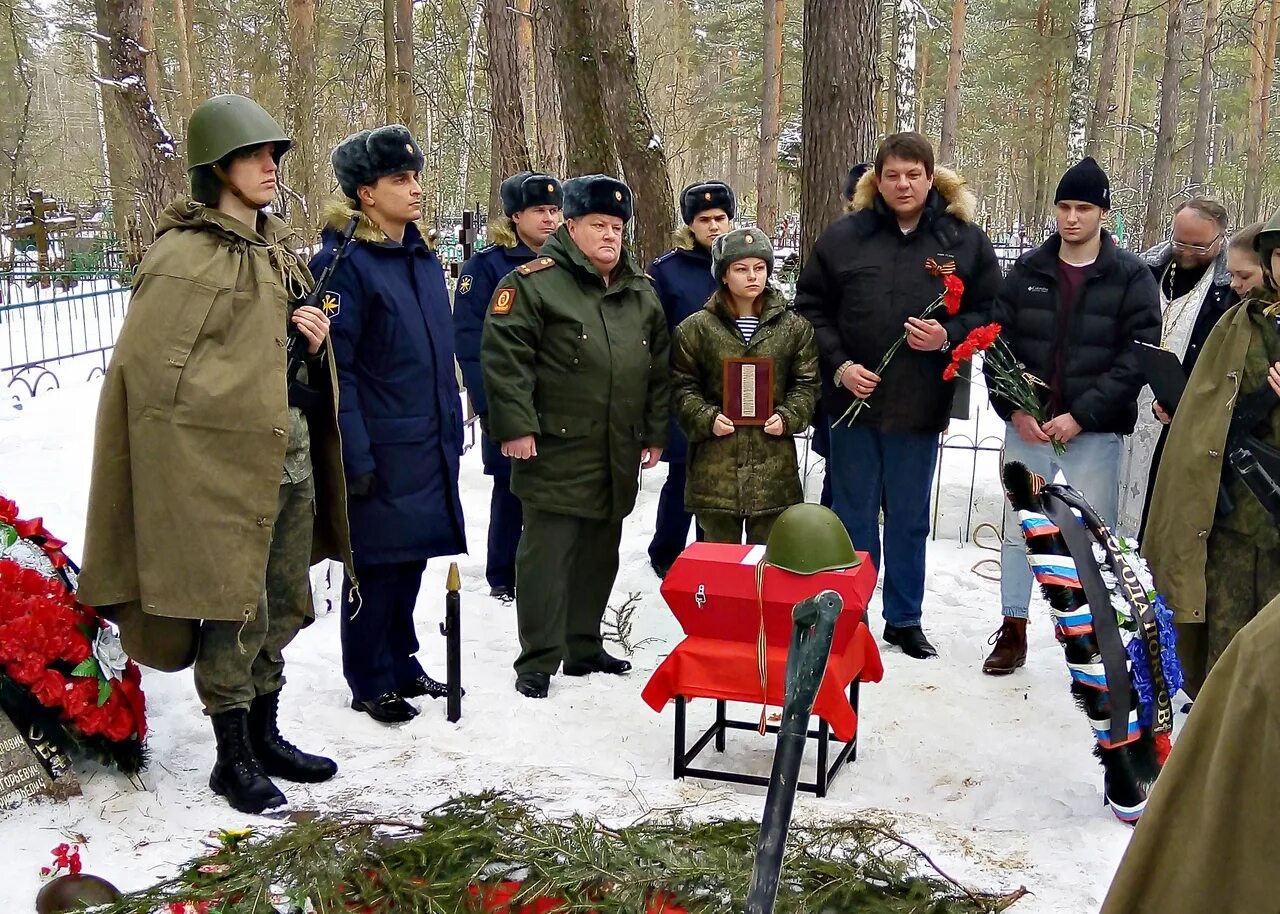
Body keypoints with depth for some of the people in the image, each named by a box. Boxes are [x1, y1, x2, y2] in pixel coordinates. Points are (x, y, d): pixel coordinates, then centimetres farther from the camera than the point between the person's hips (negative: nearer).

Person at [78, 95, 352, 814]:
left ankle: (265, 737, 31)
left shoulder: (278, 249, 14)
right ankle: (233, 759, 18)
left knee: (282, 607, 15)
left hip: (293, 459, 8)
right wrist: (242, 407, -11)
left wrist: (315, 341, 3)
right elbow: (154, 372, -15)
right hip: (225, 464, -8)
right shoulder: (184, 258, -12)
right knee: (235, 612, 1)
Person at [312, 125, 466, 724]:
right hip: (381, 451, -7)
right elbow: (335, 369, -17)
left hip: (428, 447, 7)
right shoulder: (343, 262, -14)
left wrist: (452, 430, 14)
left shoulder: (422, 257, 11)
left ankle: (400, 662, 32)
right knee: (375, 564, 5)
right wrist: (355, 459, -19)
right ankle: (370, 682, 21)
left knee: (410, 558, 17)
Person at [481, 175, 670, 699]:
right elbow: (503, 356, -13)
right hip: (556, 451, -6)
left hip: (618, 455, 7)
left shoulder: (641, 291, 14)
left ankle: (584, 647, 29)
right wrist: (515, 426, -17)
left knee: (600, 553, 15)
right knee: (547, 553, -3)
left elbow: (660, 367, 18)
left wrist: (655, 432, 15)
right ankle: (538, 660, 7)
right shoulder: (534, 282, -7)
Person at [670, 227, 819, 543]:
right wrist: (707, 419, -12)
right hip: (716, 465, -1)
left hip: (774, 467, 1)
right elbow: (683, 387, 3)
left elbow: (806, 384, 8)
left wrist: (788, 417, -8)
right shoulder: (695, 328, 1)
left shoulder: (794, 328, 6)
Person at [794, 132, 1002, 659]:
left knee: (910, 518, 13)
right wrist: (838, 364, -8)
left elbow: (990, 313, 5)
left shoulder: (965, 240, 1)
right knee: (853, 515, 10)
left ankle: (905, 619, 28)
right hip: (853, 398, 0)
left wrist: (949, 336, -14)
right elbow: (810, 307, 4)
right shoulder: (844, 236, 0)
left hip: (921, 405, 0)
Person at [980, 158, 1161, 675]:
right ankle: (1013, 631, 23)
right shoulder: (1028, 271, 6)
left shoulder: (1132, 277, -1)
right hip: (1027, 425, 3)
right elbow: (996, 341, 4)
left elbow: (1137, 356, -8)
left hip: (1093, 432, -3)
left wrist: (1081, 415, -16)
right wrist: (1013, 408, -9)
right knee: (1019, 530, 10)